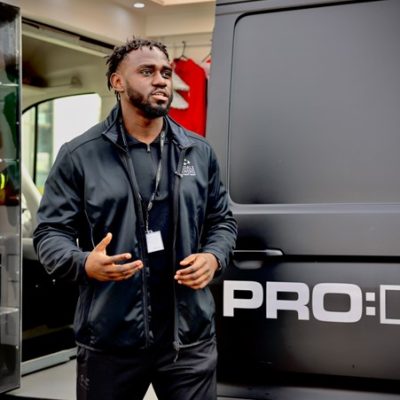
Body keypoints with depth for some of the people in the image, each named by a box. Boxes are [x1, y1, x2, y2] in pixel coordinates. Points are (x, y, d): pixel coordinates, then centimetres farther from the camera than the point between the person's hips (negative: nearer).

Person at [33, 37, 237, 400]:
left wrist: (214, 258, -4)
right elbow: (51, 231, 0)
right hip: (109, 341, -2)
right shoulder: (79, 155, -2)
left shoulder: (199, 151, 10)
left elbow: (222, 220, 17)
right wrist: (84, 264, -20)